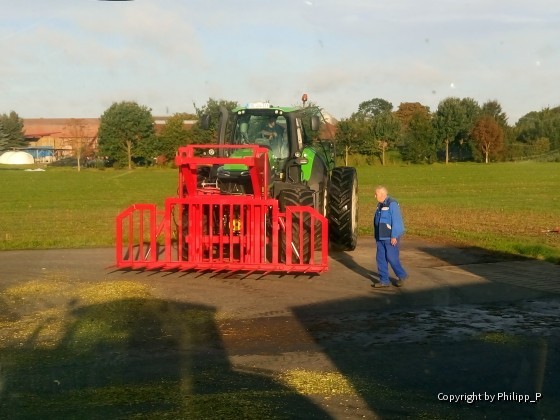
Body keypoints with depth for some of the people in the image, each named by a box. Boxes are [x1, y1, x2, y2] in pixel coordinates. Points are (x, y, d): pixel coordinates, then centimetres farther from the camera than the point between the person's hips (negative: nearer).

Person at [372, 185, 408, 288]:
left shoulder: (392, 204, -15)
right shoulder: (380, 205, 13)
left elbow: (396, 221, -19)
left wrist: (394, 236, -21)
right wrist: (377, 236, 19)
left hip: (390, 238, -9)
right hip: (381, 238, 9)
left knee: (392, 258, -5)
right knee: (380, 258, 7)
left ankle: (402, 275, 16)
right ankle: (384, 281, 13)